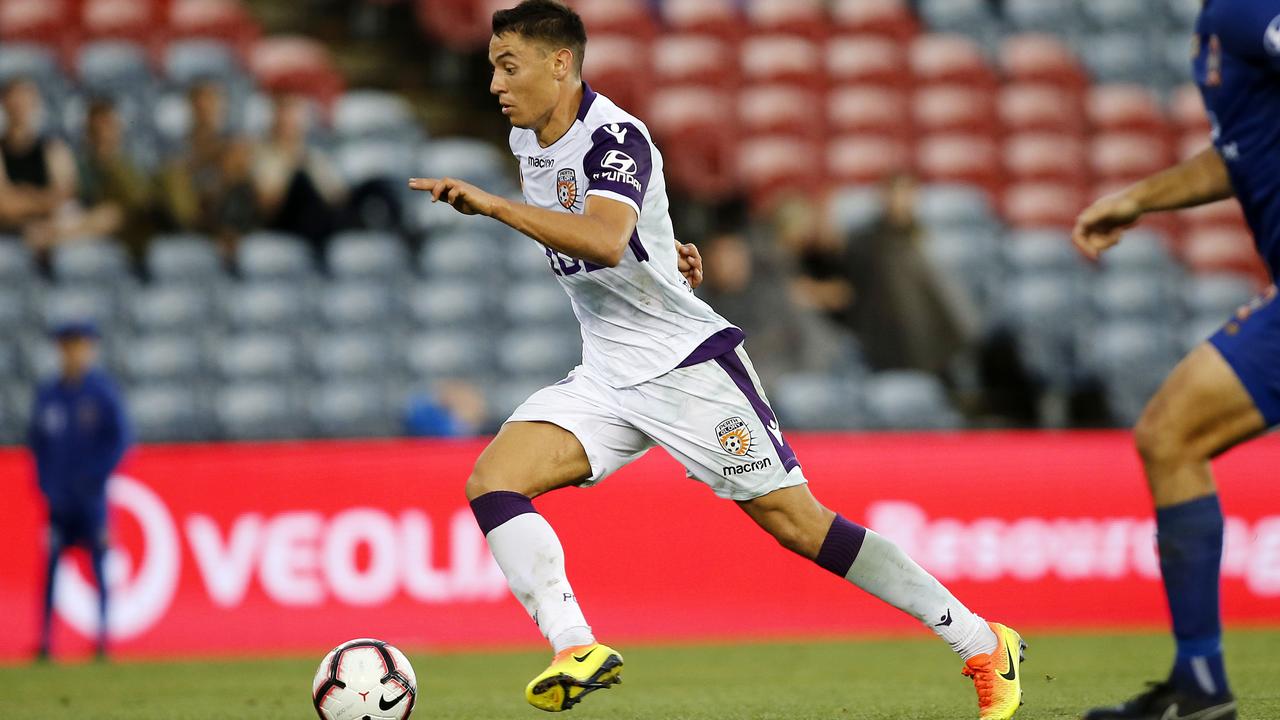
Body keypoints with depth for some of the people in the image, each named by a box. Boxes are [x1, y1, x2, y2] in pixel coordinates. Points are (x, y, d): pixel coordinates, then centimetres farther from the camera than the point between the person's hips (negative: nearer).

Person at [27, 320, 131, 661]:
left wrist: (95, 476, -12)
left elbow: (120, 439, -4)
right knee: (51, 565, -1)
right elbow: (36, 440, 16)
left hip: (90, 495, -3)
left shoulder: (103, 392, -2)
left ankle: (102, 641, 2)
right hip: (58, 498, 3)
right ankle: (44, 642, 1)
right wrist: (45, 481, 5)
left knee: (99, 566, -2)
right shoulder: (48, 394, 9)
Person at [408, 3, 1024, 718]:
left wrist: (492, 204, -42)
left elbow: (604, 240, -38)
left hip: (689, 363, -8)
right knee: (492, 482, -13)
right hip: (607, 376, 8)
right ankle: (577, 650, -25)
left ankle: (985, 647, 3)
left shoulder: (615, 137, -19)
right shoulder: (530, 139, 7)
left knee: (797, 522, -8)